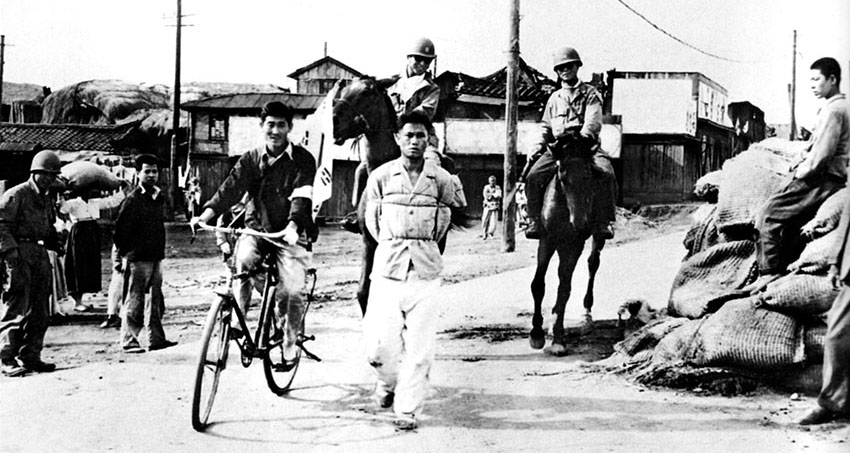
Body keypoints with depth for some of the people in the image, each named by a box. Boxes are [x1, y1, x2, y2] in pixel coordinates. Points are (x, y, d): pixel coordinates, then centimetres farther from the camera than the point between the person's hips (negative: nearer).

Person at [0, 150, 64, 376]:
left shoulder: (47, 199, 19)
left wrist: (54, 239, 8)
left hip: (40, 254, 8)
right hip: (20, 254, -8)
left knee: (39, 312, 9)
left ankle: (31, 356, 16)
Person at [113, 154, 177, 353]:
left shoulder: (159, 197, 13)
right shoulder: (133, 200, -10)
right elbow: (121, 228, -11)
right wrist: (125, 253, -9)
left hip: (156, 256, 8)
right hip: (138, 258, -8)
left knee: (156, 299, 11)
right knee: (135, 300, -4)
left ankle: (156, 339, 18)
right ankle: (128, 341, 2)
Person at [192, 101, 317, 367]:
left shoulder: (303, 160, -1)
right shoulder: (250, 160, 8)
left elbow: (302, 197, -15)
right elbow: (230, 189, -5)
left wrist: (292, 226, -33)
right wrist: (205, 215, -21)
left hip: (290, 235, -2)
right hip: (256, 229, 2)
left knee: (293, 290, -14)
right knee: (243, 258, -31)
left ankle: (289, 345, 6)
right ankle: (237, 320, -20)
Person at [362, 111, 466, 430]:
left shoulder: (441, 179, 2)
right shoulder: (381, 176, 2)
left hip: (426, 269, 0)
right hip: (388, 267, 0)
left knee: (420, 346, -3)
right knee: (379, 342, -2)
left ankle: (407, 410, 8)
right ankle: (388, 381, 30)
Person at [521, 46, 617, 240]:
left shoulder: (590, 94, 11)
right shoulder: (554, 98, 23)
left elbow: (593, 121, -5)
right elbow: (545, 127, 24)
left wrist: (584, 137, -25)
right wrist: (538, 147, 7)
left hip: (586, 146, -3)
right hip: (557, 147, 3)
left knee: (606, 173, -31)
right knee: (533, 175, -22)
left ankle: (604, 222, -23)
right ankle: (535, 221, -10)